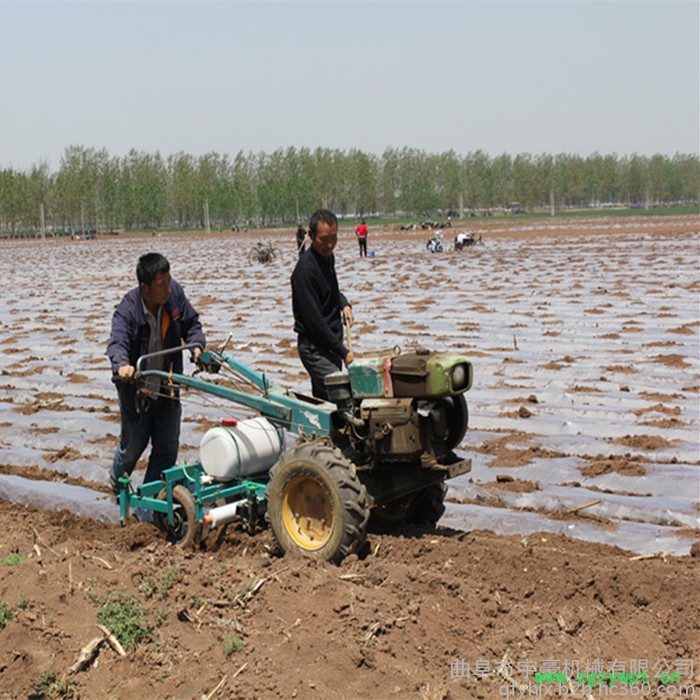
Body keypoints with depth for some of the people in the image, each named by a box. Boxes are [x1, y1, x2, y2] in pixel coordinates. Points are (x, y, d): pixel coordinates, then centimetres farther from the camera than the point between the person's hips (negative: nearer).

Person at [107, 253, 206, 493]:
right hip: (136, 390, -4)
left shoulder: (174, 293, -12)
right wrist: (122, 365, -61)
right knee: (133, 444, 12)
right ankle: (118, 485, 44)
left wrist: (196, 345, -18)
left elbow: (191, 323, 2)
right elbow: (117, 342, -40)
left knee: (168, 446, 8)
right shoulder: (127, 310, -25)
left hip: (166, 388, 4)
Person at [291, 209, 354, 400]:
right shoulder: (305, 269, -20)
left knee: (322, 398, 13)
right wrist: (343, 352, -17)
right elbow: (314, 320, -20)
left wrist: (344, 304, 8)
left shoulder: (328, 257, 8)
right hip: (315, 347, -9)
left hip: (332, 343, 9)